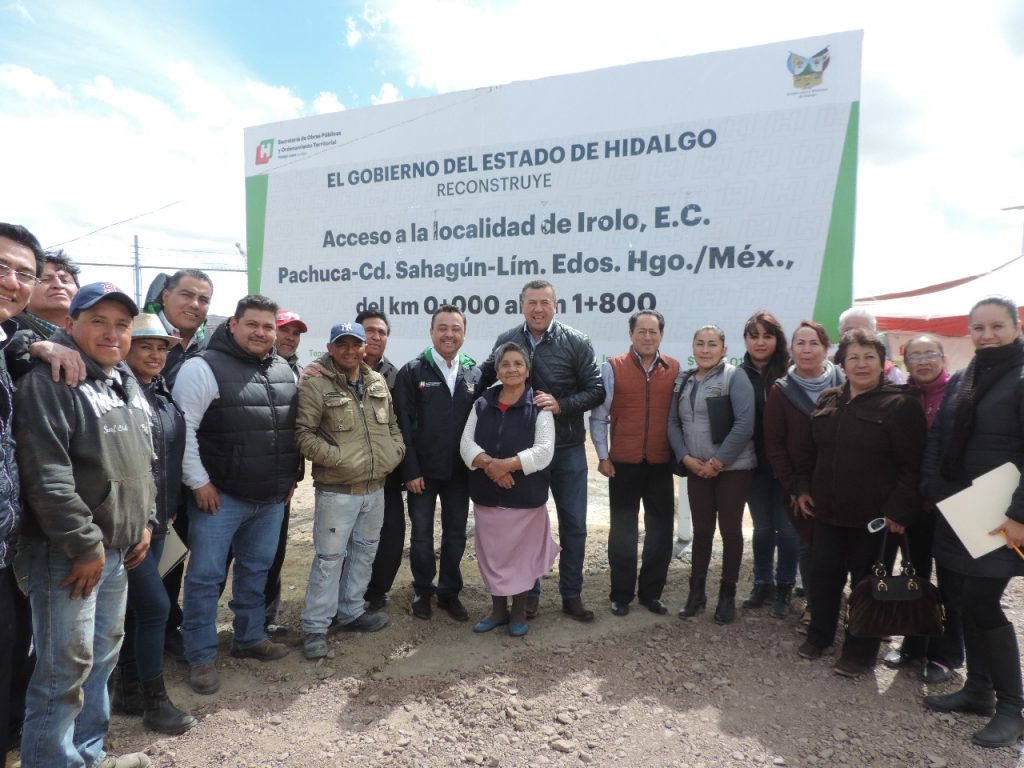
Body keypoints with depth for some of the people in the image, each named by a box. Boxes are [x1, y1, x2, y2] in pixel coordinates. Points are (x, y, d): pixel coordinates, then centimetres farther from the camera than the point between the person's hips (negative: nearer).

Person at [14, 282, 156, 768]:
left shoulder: (127, 385, 13)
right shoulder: (49, 380, -14)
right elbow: (46, 476, -22)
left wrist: (146, 522, 13)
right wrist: (85, 545, -20)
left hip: (118, 548, 9)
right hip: (67, 552, -8)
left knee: (103, 656, 18)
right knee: (66, 667, -3)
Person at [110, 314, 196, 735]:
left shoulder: (164, 396, 10)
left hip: (157, 519, 7)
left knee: (134, 607, 16)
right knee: (155, 605, -4)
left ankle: (127, 692, 29)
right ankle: (155, 701, 11)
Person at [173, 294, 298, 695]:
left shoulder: (284, 371, 8)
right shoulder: (204, 367, -11)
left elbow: (294, 428, 17)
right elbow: (182, 428, -14)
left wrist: (291, 477, 14)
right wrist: (199, 481, -14)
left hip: (272, 497, 6)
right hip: (220, 496, -6)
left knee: (256, 571, 18)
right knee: (205, 576, 4)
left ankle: (250, 638, 35)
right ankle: (201, 657, 19)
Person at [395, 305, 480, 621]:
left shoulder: (474, 373, 4)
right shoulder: (412, 372, -4)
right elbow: (403, 424, -7)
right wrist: (410, 471, -11)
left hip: (460, 470, 3)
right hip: (423, 470, -2)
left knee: (456, 533, 12)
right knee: (422, 533, 11)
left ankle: (450, 592, 28)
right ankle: (423, 591, 29)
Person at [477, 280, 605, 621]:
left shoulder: (576, 343, -7)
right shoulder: (506, 341, -1)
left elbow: (596, 391, -6)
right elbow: (484, 380, 14)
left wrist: (560, 405, -21)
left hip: (567, 449, -1)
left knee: (574, 524, 9)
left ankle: (571, 595, 26)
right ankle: (529, 593, 28)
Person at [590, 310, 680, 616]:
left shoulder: (675, 370, 2)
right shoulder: (612, 368, -4)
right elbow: (598, 416, -2)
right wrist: (602, 456, -4)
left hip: (661, 464, 2)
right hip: (623, 464, -2)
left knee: (661, 531, 11)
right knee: (622, 532, 10)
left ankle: (651, 593, 27)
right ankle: (621, 595, 24)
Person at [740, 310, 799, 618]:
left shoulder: (790, 373, -7)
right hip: (754, 465, 2)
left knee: (787, 528, 7)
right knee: (762, 527, 15)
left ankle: (783, 589, 24)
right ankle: (762, 584, 30)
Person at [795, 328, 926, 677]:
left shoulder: (900, 404, -10)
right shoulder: (828, 401, 8)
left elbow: (913, 466, -13)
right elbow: (809, 449, 17)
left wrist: (899, 510, -17)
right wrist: (804, 486, 10)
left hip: (874, 517, -5)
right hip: (828, 511, 5)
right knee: (824, 573, 15)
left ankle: (861, 651, 25)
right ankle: (819, 634, 33)